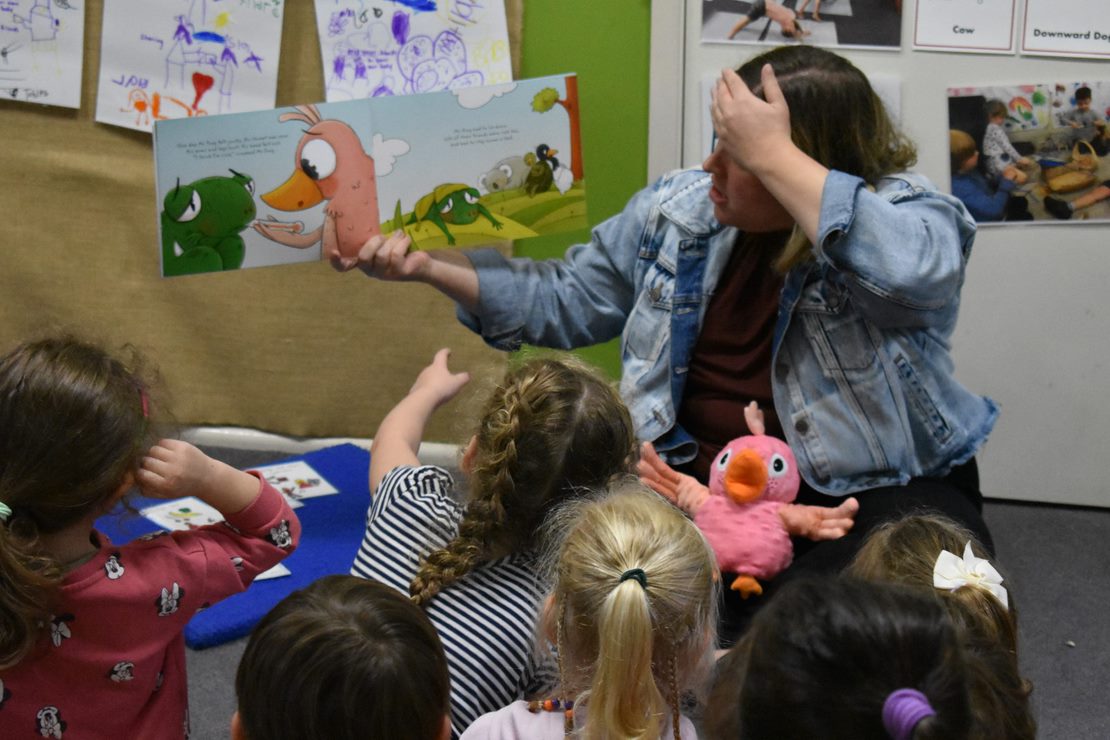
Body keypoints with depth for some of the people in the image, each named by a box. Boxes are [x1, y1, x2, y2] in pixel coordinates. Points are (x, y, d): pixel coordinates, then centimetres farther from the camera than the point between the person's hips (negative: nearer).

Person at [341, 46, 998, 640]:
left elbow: (912, 272, -39)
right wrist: (427, 266, 4)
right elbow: (565, 301, 17)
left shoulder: (905, 215, -12)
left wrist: (769, 152, -32)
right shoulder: (677, 210, 6)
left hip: (867, 492, -4)